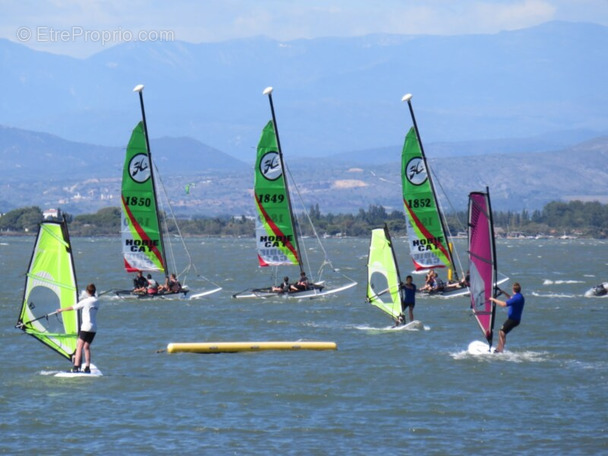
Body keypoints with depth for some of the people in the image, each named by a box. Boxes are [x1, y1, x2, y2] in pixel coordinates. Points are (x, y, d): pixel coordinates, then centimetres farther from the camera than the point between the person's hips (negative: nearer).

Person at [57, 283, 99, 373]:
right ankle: (87, 368, 7)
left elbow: (72, 308, 1)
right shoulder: (96, 302, 9)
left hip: (86, 327, -7)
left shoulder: (85, 301, -8)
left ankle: (76, 367, -15)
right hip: (94, 328, 7)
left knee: (79, 347, -6)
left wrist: (61, 310, 16)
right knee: (86, 347, 13)